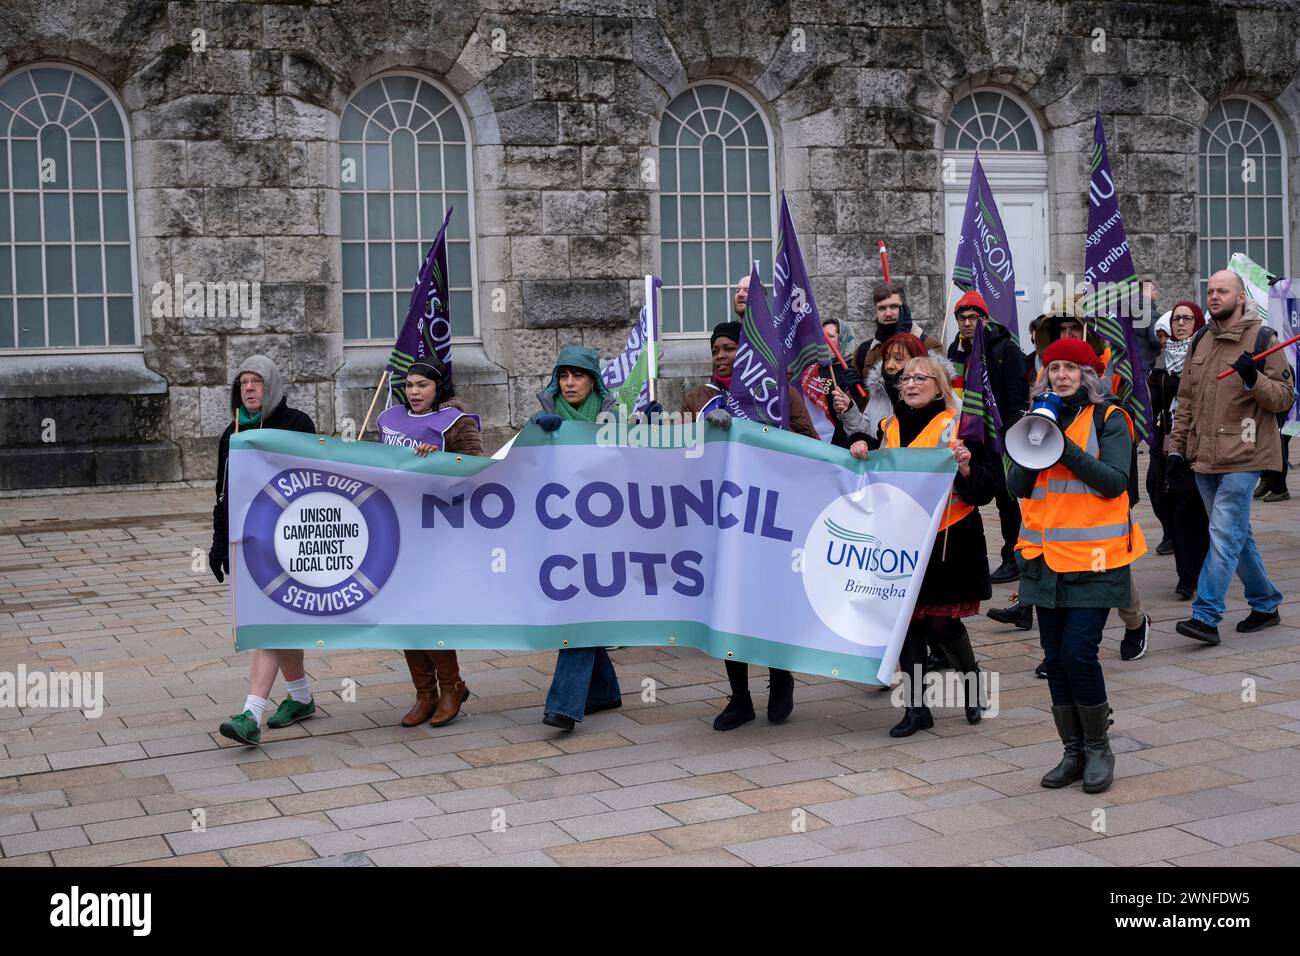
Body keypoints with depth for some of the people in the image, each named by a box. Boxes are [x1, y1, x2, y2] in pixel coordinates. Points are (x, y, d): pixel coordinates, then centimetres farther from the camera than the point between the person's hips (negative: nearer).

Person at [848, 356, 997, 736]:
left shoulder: (958, 426, -5)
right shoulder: (891, 426, 10)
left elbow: (985, 487, -6)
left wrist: (966, 468, -26)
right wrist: (862, 453, 0)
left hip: (949, 538, -5)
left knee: (941, 623, -5)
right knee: (906, 620, 4)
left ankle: (973, 681, 24)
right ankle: (915, 707, 13)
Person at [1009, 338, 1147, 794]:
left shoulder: (1109, 418, -1)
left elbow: (1115, 481, -13)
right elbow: (1017, 486, 6)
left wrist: (1065, 448, -20)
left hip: (1094, 556, -5)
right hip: (1045, 555, 5)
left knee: (1078, 652, -12)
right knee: (1055, 657, 7)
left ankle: (1099, 748, 7)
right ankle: (1073, 752, 18)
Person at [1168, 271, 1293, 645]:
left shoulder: (1263, 340, -4)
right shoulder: (1200, 341, 14)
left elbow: (1284, 397, -6)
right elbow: (1186, 399, 18)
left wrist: (1255, 379, -23)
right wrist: (1176, 446, 13)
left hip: (1242, 458, -6)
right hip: (1204, 457, 7)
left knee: (1224, 535, -12)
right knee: (1237, 535, 15)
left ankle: (1206, 616, -13)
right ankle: (1265, 603, 28)